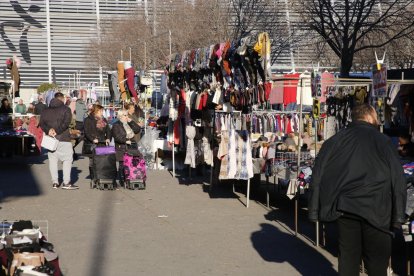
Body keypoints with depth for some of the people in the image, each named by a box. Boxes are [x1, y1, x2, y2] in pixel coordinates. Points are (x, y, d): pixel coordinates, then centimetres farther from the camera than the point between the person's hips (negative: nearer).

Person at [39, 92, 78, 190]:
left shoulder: (45, 111, 11)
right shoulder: (65, 109, -3)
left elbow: (41, 123, 1)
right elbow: (66, 123, -16)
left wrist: (48, 130, -11)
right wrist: (57, 131, -15)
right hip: (63, 138, -5)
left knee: (52, 159, 10)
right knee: (67, 159, 0)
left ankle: (55, 182, 10)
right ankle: (66, 182, -6)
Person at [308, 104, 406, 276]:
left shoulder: (334, 141, 6)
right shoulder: (382, 141, -3)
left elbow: (318, 176, 4)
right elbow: (398, 181, -6)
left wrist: (315, 211, 6)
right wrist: (398, 216, -3)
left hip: (345, 208, 3)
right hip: (375, 210, -3)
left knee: (348, 257, 13)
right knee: (377, 261, 8)